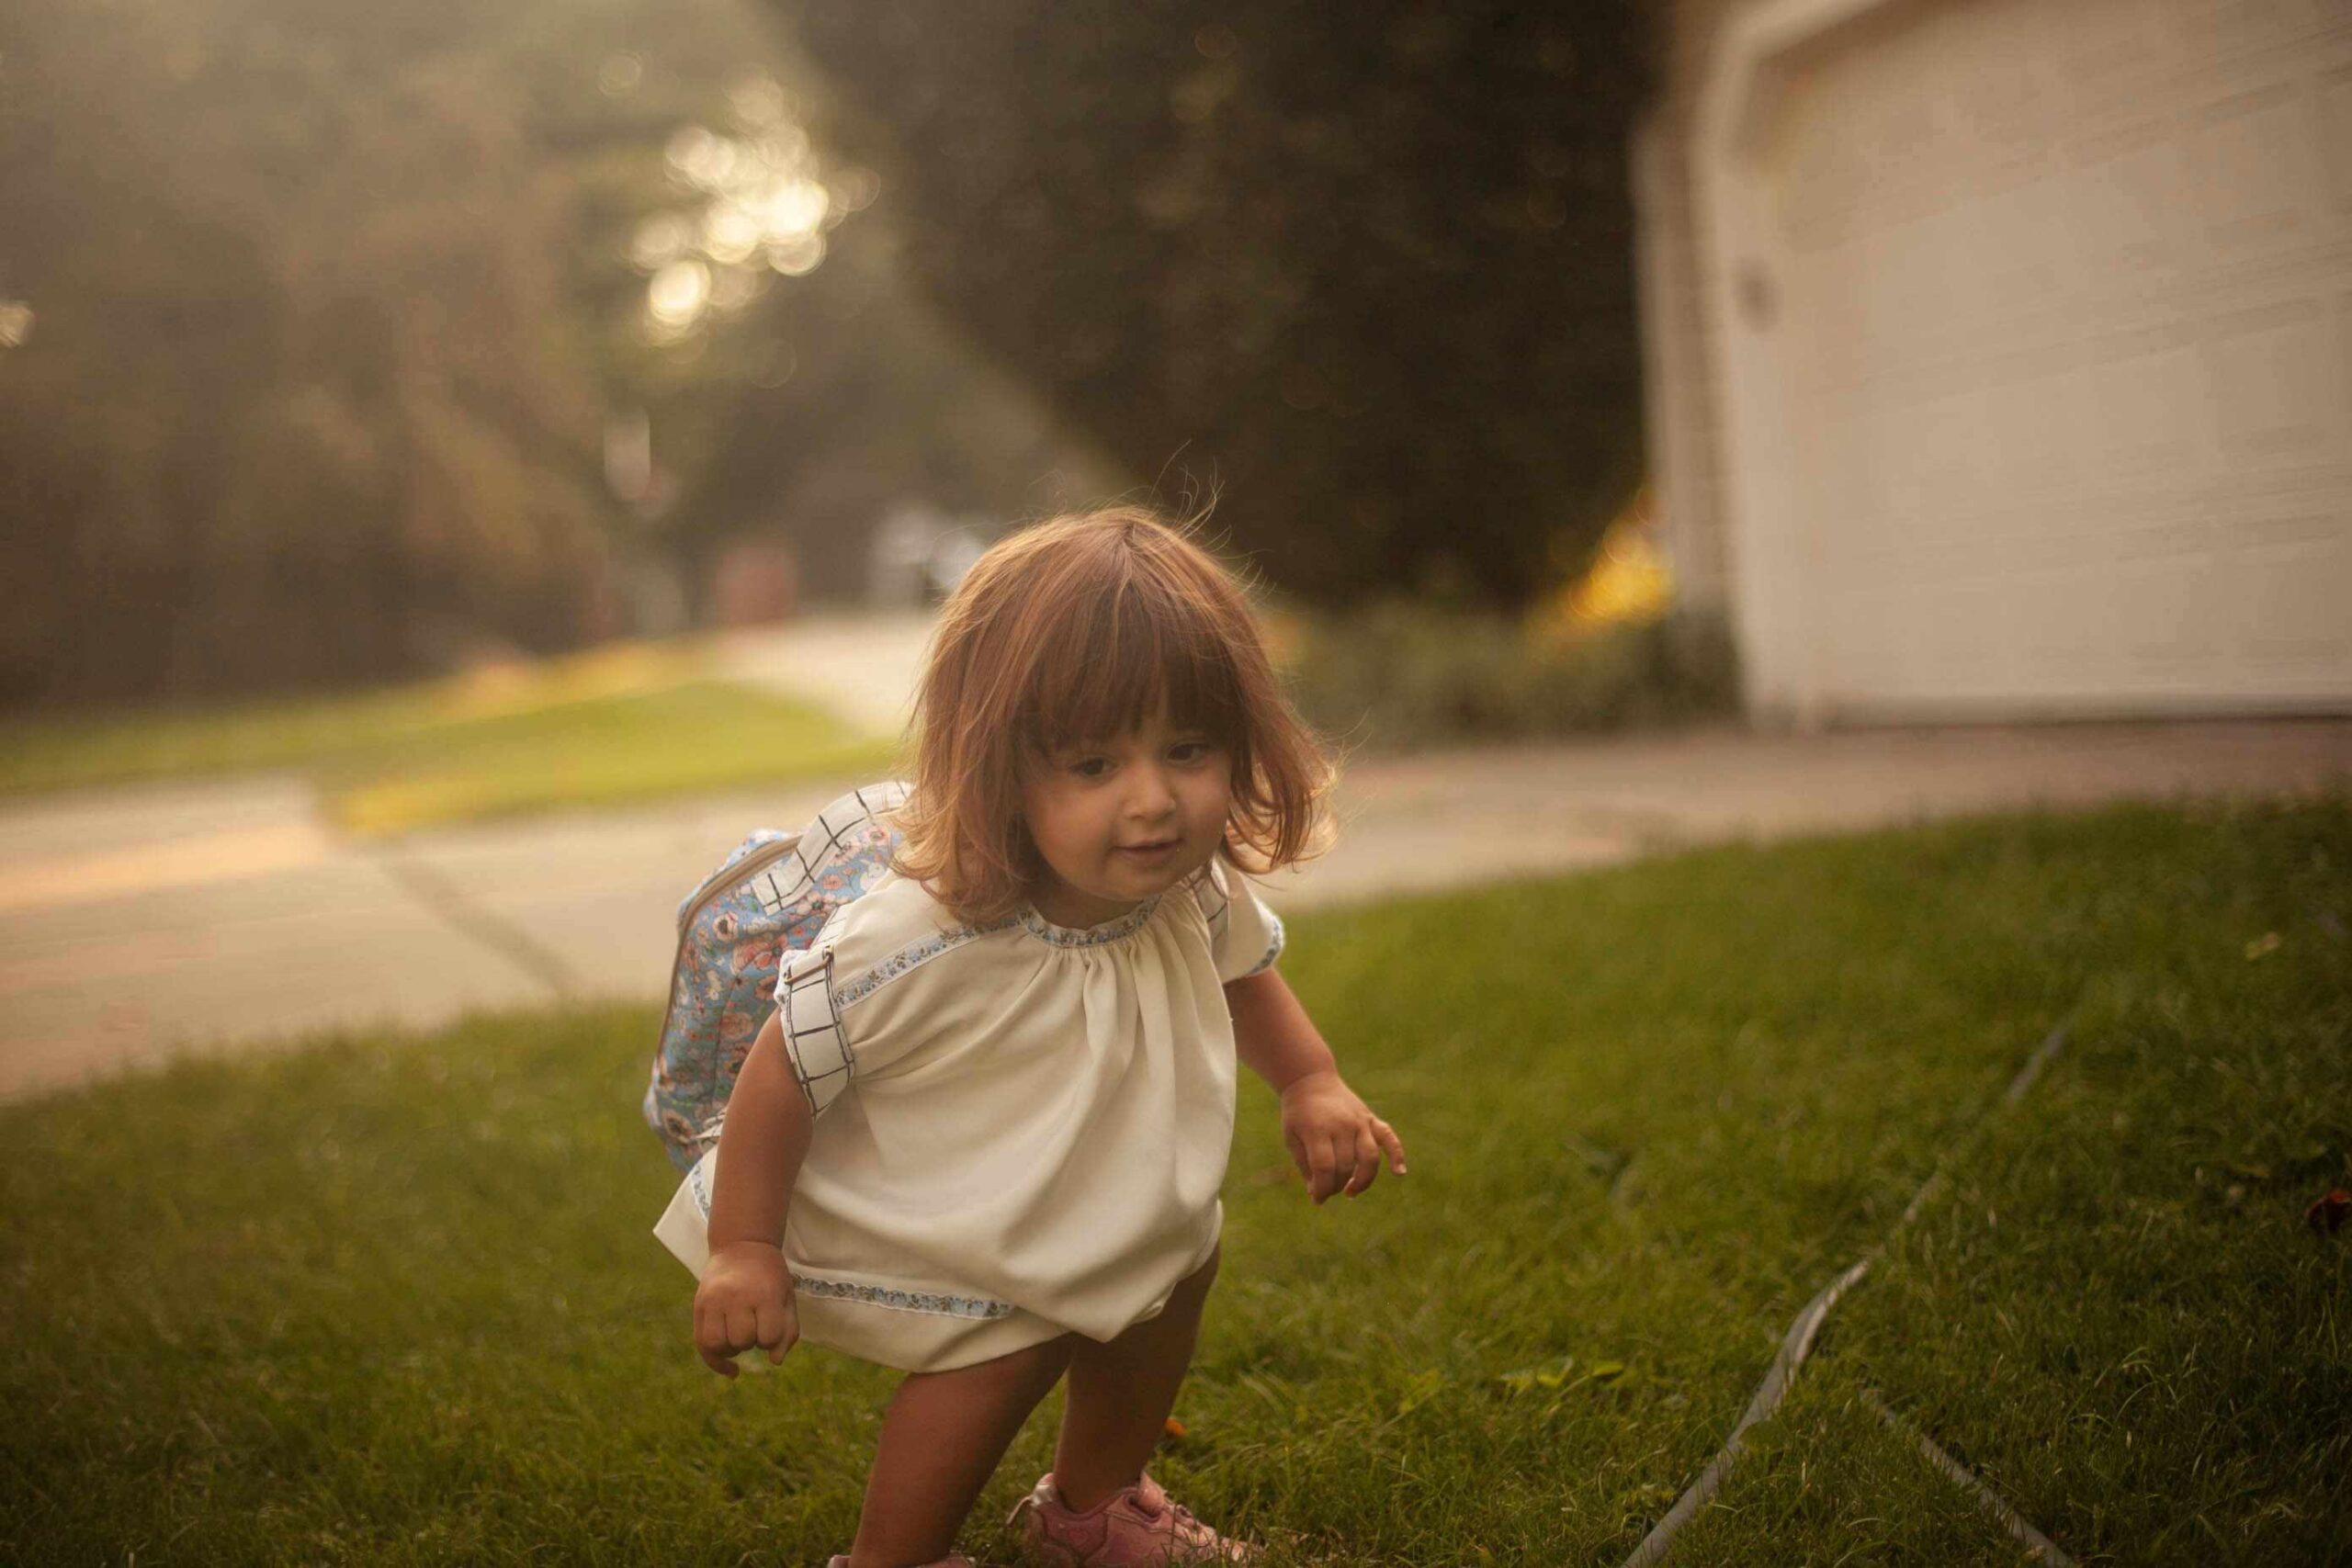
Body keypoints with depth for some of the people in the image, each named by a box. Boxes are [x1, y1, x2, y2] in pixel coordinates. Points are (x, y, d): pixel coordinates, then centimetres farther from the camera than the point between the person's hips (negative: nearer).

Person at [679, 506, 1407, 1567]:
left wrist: (1312, 1084, -5)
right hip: (910, 1230, -7)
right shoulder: (920, 945, -40)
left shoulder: (1195, 893, -19)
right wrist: (742, 1250, -19)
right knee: (1012, 1342, -22)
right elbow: (787, 1067, -26)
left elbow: (1244, 969, 7)